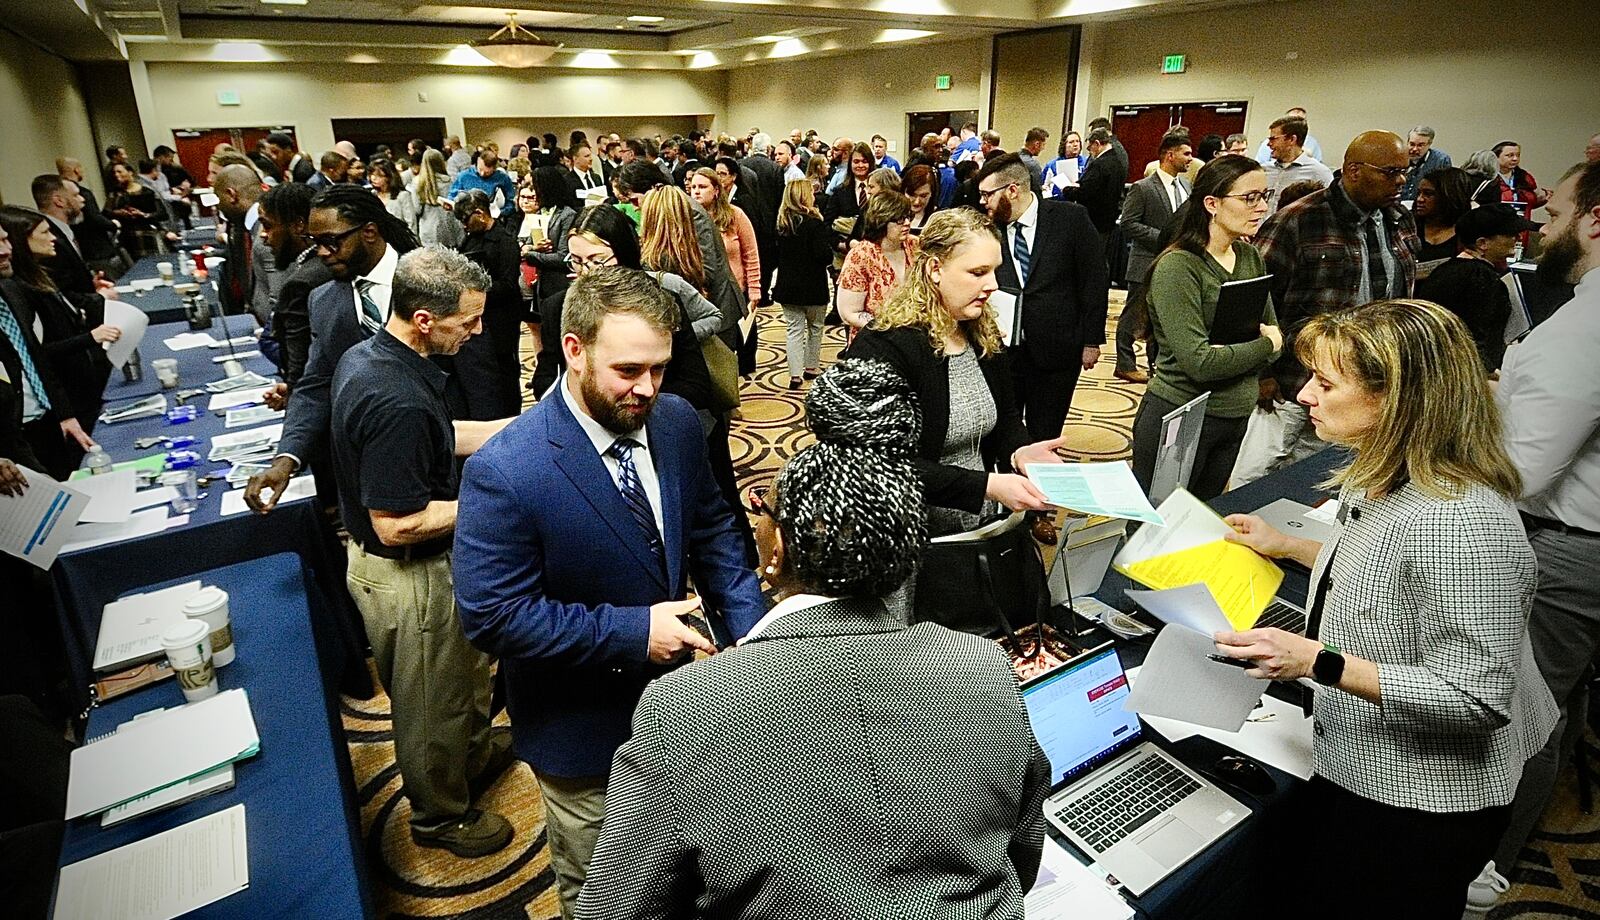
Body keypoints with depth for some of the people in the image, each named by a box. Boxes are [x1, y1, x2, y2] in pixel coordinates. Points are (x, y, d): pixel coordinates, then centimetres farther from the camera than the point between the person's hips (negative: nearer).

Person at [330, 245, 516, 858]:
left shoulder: (365, 355, -3)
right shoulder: (398, 402, -34)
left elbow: (439, 438, 7)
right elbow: (396, 525, -30)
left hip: (431, 566, 9)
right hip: (408, 576, -9)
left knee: (468, 665, 30)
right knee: (432, 703, 15)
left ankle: (474, 755, 55)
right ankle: (441, 815, 39)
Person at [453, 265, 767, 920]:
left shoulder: (677, 423, -10)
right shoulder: (503, 471, -27)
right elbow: (491, 615, -23)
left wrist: (750, 622, -11)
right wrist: (631, 632, -26)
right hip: (586, 730, -4)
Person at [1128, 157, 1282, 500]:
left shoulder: (1250, 257, 5)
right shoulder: (1178, 266, -17)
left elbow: (1274, 335, 7)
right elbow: (1199, 362, -24)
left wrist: (1233, 352, -14)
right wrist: (1264, 345, -9)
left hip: (1236, 418, 7)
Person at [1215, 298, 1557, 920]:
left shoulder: (1459, 522, -32)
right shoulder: (1384, 481, -1)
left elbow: (1477, 696, -30)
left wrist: (1316, 661, -34)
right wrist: (1289, 547, 8)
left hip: (1421, 805, -9)